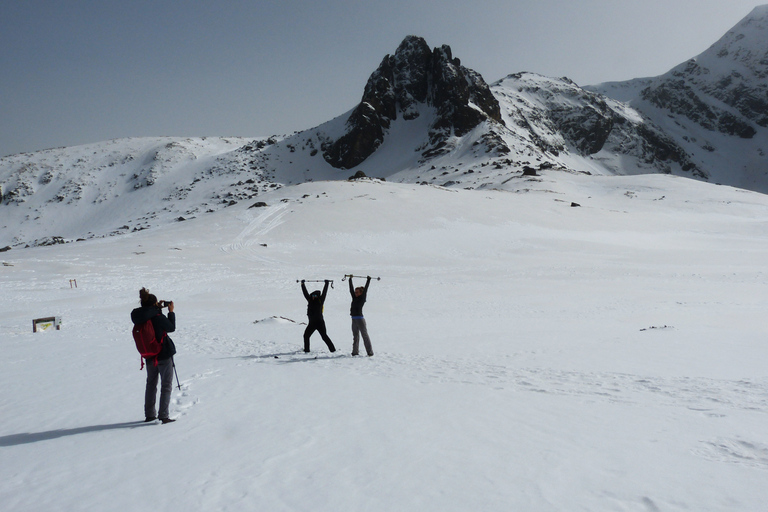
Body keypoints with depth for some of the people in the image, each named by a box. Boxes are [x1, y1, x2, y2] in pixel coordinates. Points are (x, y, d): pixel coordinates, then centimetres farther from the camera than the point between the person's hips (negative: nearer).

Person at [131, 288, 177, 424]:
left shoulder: (139, 319, -4)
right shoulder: (159, 318, -21)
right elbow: (172, 328, -6)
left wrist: (158, 309, 11)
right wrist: (171, 312, 4)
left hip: (149, 357, 6)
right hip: (164, 356, -6)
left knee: (151, 384, 20)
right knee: (166, 386, 4)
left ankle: (149, 414, 26)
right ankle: (163, 415, -1)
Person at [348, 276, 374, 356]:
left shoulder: (362, 298, -3)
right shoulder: (354, 298, 12)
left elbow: (365, 289, -7)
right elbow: (351, 289, 17)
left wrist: (368, 280, -4)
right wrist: (350, 279, 21)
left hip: (360, 319, -7)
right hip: (354, 319, 7)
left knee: (365, 335, -5)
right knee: (355, 336, 12)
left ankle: (370, 352, -4)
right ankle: (355, 352, 19)